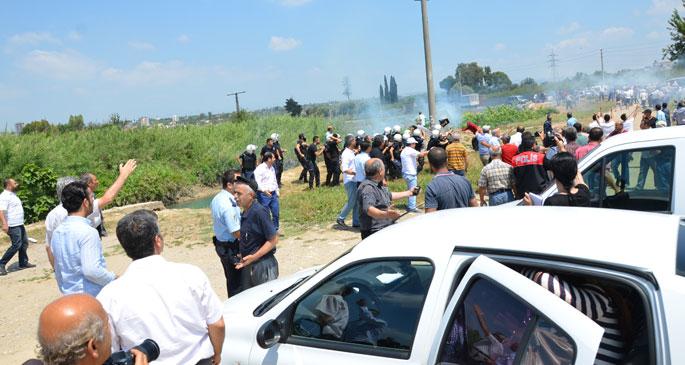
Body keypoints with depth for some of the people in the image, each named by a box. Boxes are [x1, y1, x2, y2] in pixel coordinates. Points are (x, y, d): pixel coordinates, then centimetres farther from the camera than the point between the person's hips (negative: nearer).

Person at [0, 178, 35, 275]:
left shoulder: (13, 194, 16)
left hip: (20, 224, 10)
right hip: (13, 226, -10)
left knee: (24, 243, 13)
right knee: (16, 245, -10)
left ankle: (23, 263, 23)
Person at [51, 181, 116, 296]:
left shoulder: (57, 232, 7)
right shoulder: (87, 232, -19)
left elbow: (57, 270, 15)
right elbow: (91, 270, -26)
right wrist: (114, 280, -12)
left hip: (68, 294, 8)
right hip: (91, 296, -8)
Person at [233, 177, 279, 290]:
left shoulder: (259, 212, -19)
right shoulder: (245, 214, 6)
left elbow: (273, 239, -20)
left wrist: (254, 257, -20)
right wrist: (242, 255, 7)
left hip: (263, 265, -8)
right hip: (247, 265, 8)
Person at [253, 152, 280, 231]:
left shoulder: (272, 168, 15)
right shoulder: (260, 169, -13)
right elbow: (257, 182, -22)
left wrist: (277, 191, 22)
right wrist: (264, 190, -35)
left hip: (273, 194, 8)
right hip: (263, 195, -8)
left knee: (276, 213, 12)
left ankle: (275, 229, 28)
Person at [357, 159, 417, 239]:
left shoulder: (378, 186, 17)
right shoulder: (367, 188, -21)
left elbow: (390, 195, 35)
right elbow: (368, 209, -36)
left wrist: (409, 193, 44)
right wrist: (385, 214, -53)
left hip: (387, 231, 10)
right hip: (375, 233, -10)